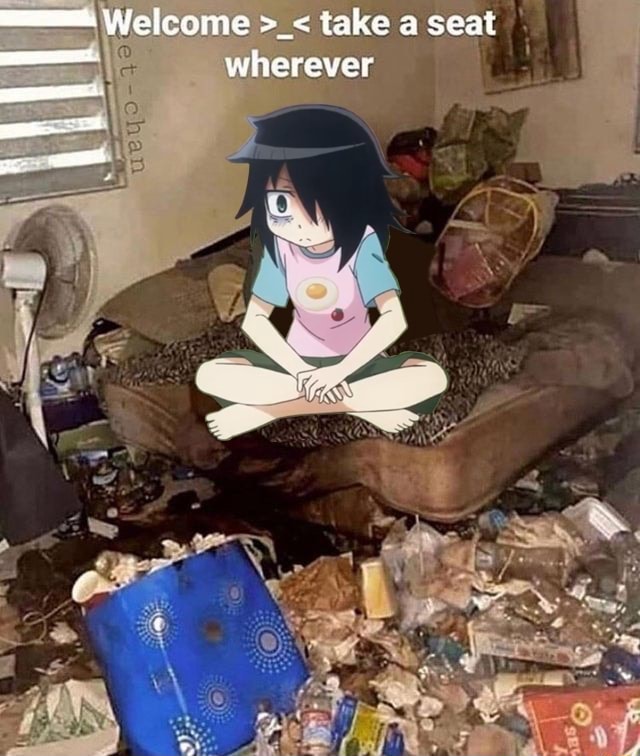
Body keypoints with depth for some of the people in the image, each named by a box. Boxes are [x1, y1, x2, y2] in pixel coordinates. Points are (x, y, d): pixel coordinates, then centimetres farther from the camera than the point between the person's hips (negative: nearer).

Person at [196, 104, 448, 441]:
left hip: (357, 364, -2)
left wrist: (340, 371, -30)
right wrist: (299, 372, -22)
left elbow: (394, 319, -25)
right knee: (210, 374, -21)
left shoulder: (361, 245, -19)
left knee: (431, 376, -29)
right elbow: (254, 319, -10)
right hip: (299, 362, 2)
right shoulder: (279, 248, -13)